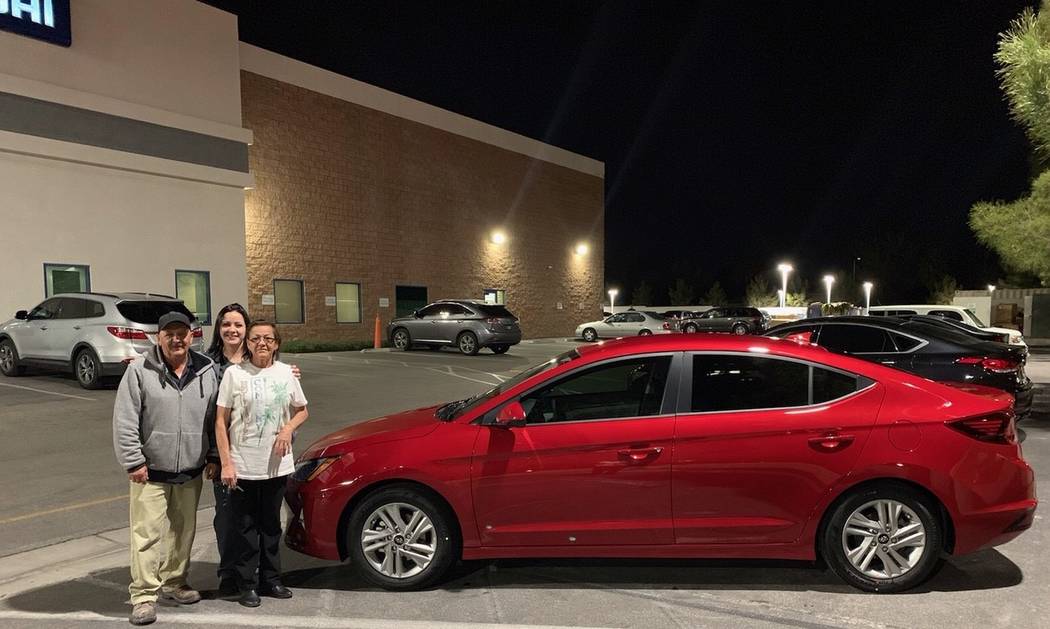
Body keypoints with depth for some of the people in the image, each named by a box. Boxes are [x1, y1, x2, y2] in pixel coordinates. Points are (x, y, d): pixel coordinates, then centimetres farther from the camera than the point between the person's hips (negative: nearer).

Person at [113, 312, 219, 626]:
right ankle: (144, 594, 9)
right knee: (148, 533, -3)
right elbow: (124, 421, -8)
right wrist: (134, 461, -11)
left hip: (191, 472, 4)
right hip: (151, 471, -4)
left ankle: (174, 582, 32)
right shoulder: (140, 370, -7)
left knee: (184, 531, 15)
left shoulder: (206, 371, 3)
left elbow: (214, 420, 10)